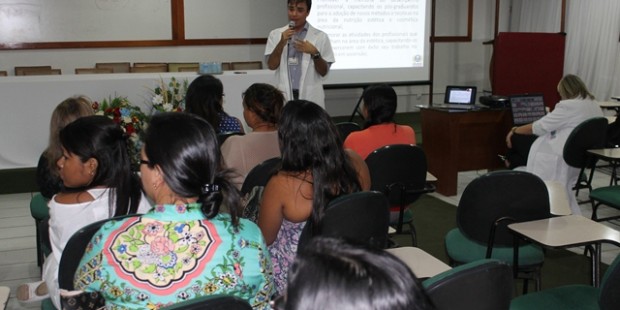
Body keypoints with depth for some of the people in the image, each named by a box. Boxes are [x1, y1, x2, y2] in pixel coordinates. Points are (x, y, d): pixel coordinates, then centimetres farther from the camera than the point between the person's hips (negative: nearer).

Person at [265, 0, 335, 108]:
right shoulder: (275, 34, 5)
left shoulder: (320, 37, 1)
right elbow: (271, 66, -1)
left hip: (311, 98, -1)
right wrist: (282, 43, -13)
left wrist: (315, 53, -15)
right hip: (284, 97, 1)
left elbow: (323, 72, 3)